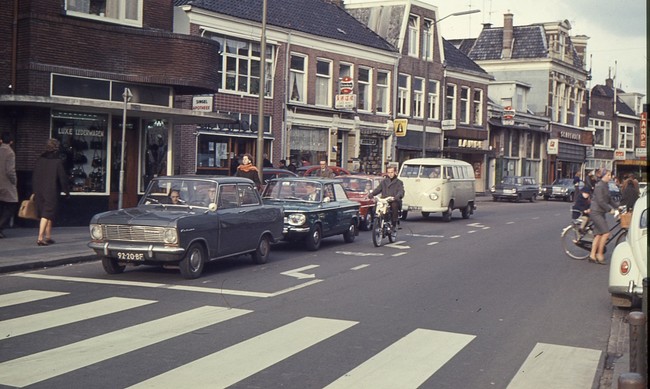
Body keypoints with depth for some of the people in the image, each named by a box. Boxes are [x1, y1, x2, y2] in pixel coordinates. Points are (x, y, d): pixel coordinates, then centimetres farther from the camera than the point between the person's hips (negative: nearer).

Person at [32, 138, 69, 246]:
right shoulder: (57, 161, -12)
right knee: (47, 215, -5)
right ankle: (40, 238, -14)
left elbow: (34, 176, 10)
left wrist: (35, 191, 18)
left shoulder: (40, 160, 5)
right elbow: (63, 178, -9)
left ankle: (48, 237, 24)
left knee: (46, 214, 17)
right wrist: (66, 191, 3)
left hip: (39, 192, 6)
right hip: (52, 192, -6)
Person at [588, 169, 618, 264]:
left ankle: (592, 256, 9)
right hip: (596, 212, -9)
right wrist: (610, 209, -22)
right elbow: (600, 201, -21)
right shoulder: (599, 186, -15)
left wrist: (617, 207, 14)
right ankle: (599, 254, -5)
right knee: (606, 233, -13)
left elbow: (609, 199, 22)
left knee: (598, 234, 7)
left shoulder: (606, 186, 15)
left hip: (601, 213, 9)